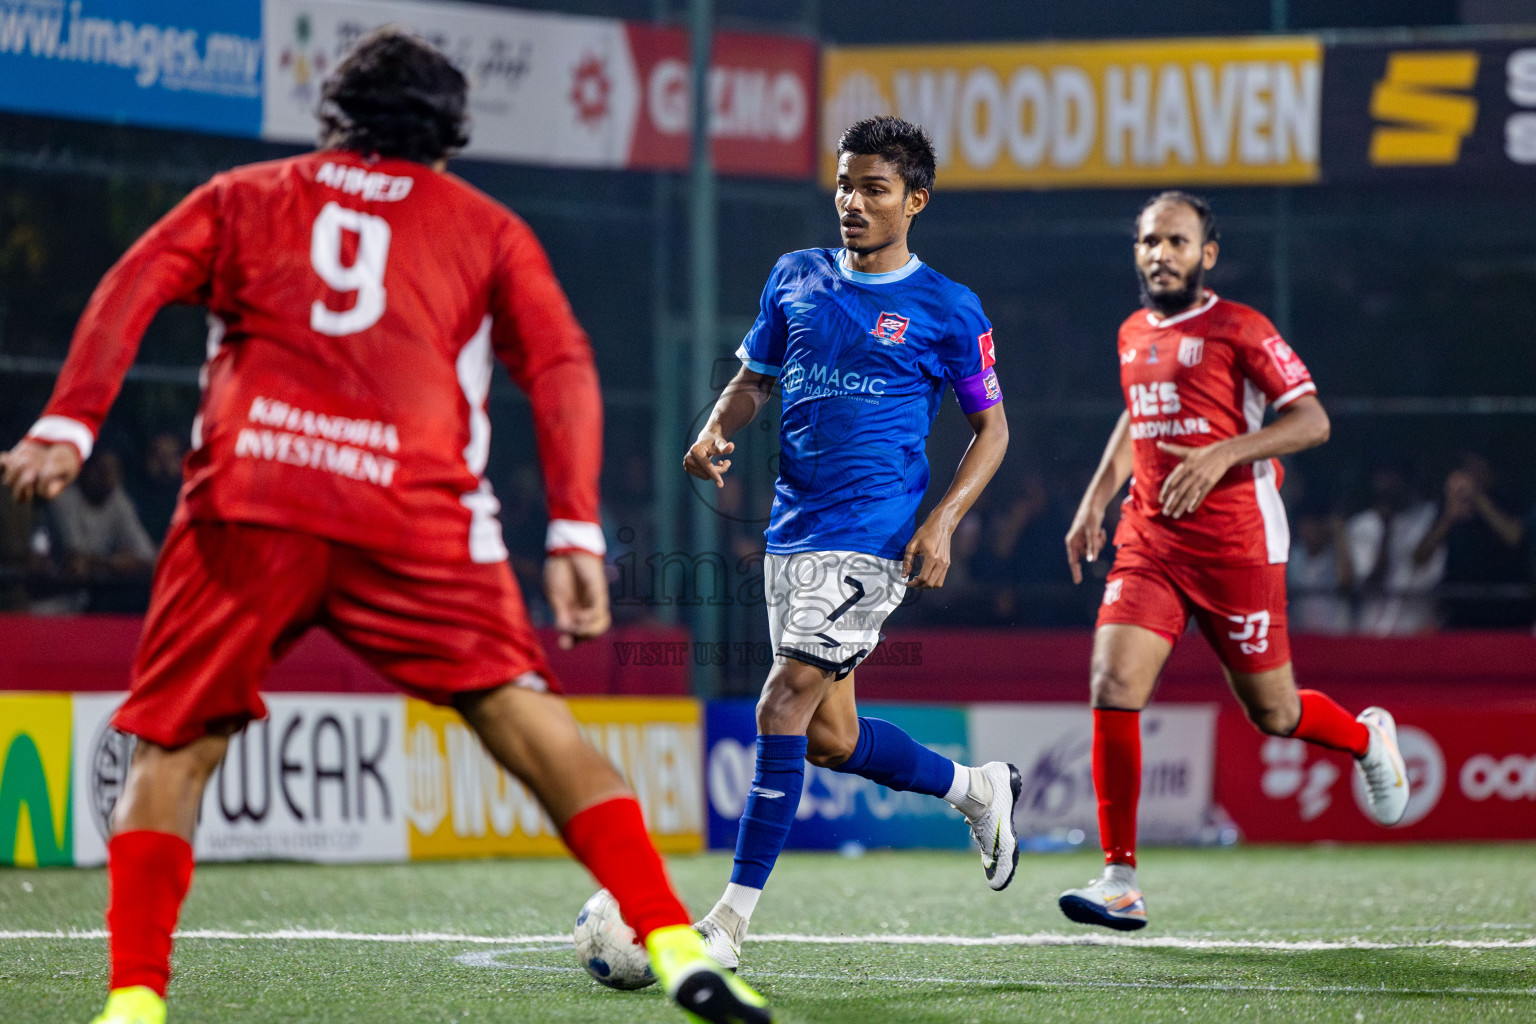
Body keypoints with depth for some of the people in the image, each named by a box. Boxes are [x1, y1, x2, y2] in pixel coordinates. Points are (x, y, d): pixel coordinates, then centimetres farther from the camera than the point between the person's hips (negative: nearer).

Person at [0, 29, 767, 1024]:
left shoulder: (245, 196, 24)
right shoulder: (483, 226, 23)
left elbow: (134, 287, 8)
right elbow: (561, 364, 9)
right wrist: (576, 533, 3)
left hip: (247, 500, 0)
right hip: (414, 515, 0)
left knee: (174, 750, 9)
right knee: (525, 716, 4)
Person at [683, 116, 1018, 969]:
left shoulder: (947, 309, -2)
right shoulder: (796, 279, 11)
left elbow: (991, 427, 4)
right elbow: (755, 378, 22)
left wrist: (944, 522, -9)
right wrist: (718, 431, 0)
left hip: (872, 537, -6)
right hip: (793, 533, 6)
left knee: (784, 708, -15)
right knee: (829, 738, 10)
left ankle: (733, 919, -12)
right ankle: (978, 788, 36)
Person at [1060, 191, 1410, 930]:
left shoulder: (1239, 330, -7)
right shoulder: (1133, 335, 13)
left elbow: (1312, 421, -11)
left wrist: (1224, 453, -23)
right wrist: (1097, 497, 21)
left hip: (1236, 545, -5)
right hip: (1148, 543, 5)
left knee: (1272, 714, 5)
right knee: (1112, 688, -14)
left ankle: (1368, 738, 40)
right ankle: (1120, 880, -12)